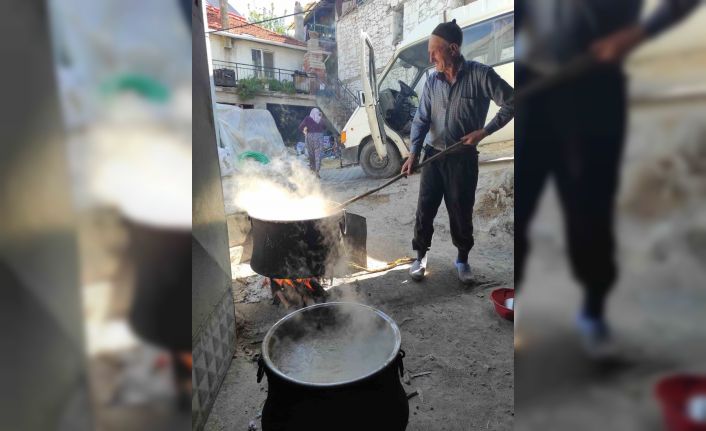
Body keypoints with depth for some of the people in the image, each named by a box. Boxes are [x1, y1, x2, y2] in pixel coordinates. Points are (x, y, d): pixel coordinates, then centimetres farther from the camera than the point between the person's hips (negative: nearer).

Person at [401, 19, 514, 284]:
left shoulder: (480, 75, -10)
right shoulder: (432, 81, 2)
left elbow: (511, 102, -4)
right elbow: (421, 119, 0)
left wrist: (485, 131, -13)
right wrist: (414, 152, -13)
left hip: (463, 158, -3)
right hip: (433, 156, 3)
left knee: (461, 213, 6)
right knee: (424, 210, 5)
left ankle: (462, 260, 27)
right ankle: (421, 257, 22)